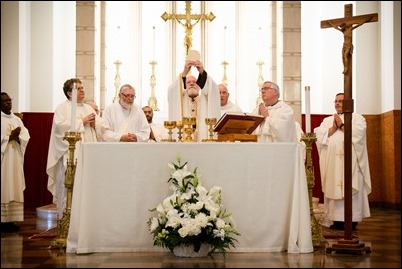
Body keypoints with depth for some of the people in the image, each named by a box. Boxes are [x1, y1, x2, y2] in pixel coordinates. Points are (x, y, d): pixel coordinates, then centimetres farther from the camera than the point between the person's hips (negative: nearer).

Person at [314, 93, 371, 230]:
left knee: (350, 190, -7)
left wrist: (342, 125, -5)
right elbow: (318, 135, 5)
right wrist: (333, 128, -5)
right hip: (332, 162, 4)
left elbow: (358, 132, -11)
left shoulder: (357, 118, 9)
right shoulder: (327, 120, 19)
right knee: (334, 188, -1)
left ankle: (351, 220, -5)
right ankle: (337, 219, 2)